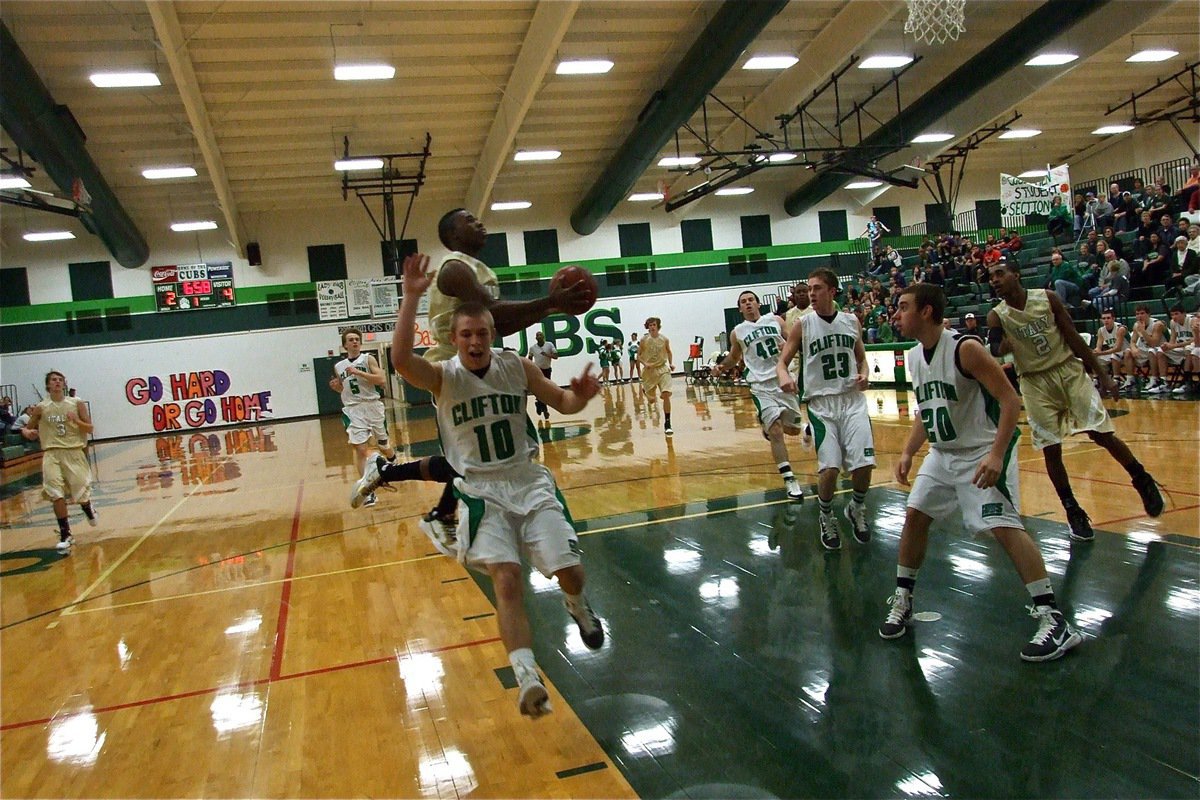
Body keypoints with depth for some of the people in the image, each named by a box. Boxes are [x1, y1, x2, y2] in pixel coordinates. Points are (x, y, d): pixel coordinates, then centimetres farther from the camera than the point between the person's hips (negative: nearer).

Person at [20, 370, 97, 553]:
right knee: (56, 494, -11)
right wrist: (27, 432, -10)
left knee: (81, 491, 3)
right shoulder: (41, 408, 4)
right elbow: (26, 428, 14)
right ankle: (65, 535, -2)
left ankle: (88, 507, 42)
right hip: (52, 454, 0)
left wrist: (77, 421, -16)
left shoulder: (77, 404, 2)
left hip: (74, 452, 0)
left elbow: (90, 429, 3)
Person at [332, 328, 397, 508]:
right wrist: (336, 387, 0)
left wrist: (358, 372, -20)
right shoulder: (338, 367, 11)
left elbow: (382, 380, -14)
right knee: (360, 449, -11)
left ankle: (393, 462, 49)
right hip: (353, 410, 2)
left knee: (383, 446, 13)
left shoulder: (368, 359, -1)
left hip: (373, 406, -2)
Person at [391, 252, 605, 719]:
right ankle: (527, 677, -16)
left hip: (530, 483, 3)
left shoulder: (517, 367, -1)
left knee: (570, 572, 0)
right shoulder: (442, 377, -9)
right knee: (506, 579, -19)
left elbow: (562, 403, 7)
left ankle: (577, 606, 36)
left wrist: (581, 395, -16)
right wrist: (412, 296, -34)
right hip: (482, 492, -2)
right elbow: (401, 359, -30)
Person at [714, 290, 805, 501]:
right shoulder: (738, 332, 6)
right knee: (776, 432, -14)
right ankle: (789, 480, -9)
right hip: (761, 385, -2)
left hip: (784, 379, 2)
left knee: (793, 429, 11)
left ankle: (767, 426, 45)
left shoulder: (776, 320, 5)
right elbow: (734, 357, 20)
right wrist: (722, 366, 1)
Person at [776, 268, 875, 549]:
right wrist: (784, 376, -23)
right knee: (829, 468, -13)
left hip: (852, 399, 2)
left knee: (864, 464, -8)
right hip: (821, 402, -2)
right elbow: (782, 361, 0)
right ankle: (826, 517, 15)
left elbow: (861, 358, 18)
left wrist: (864, 374, -4)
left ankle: (857, 509, 23)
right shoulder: (803, 325, -1)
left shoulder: (851, 321, 6)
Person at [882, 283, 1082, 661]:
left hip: (983, 453, -8)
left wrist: (996, 455, -29)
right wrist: (908, 452, 6)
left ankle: (1054, 620, -10)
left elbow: (1010, 399, -22)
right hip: (942, 454, 8)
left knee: (1004, 525, -17)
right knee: (914, 516, 6)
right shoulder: (914, 357, 4)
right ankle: (902, 601, 20)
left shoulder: (965, 348, -21)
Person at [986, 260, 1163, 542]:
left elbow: (1074, 337, -1)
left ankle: (1143, 481, 22)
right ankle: (1073, 512, 13)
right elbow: (995, 351, -18)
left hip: (1069, 370, 0)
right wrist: (1003, 345, -43)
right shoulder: (996, 316, -5)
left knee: (1103, 435, -3)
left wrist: (1102, 375, -1)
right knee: (1051, 450, -2)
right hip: (1035, 383, 0)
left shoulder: (1047, 297, -5)